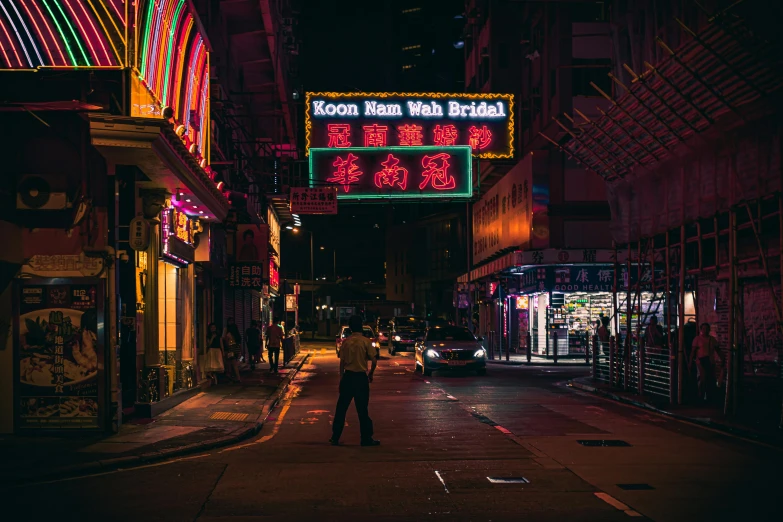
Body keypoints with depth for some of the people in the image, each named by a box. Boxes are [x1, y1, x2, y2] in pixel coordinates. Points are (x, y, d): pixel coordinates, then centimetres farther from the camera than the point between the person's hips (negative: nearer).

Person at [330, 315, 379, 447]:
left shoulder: (346, 342, 0)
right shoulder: (366, 341, -7)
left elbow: (342, 362, 2)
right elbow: (374, 361, -10)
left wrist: (341, 377, 12)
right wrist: (370, 374, 6)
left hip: (348, 376, 2)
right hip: (361, 377, -2)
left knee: (341, 408, 9)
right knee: (362, 409, 5)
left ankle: (335, 437, 12)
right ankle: (366, 438, 8)